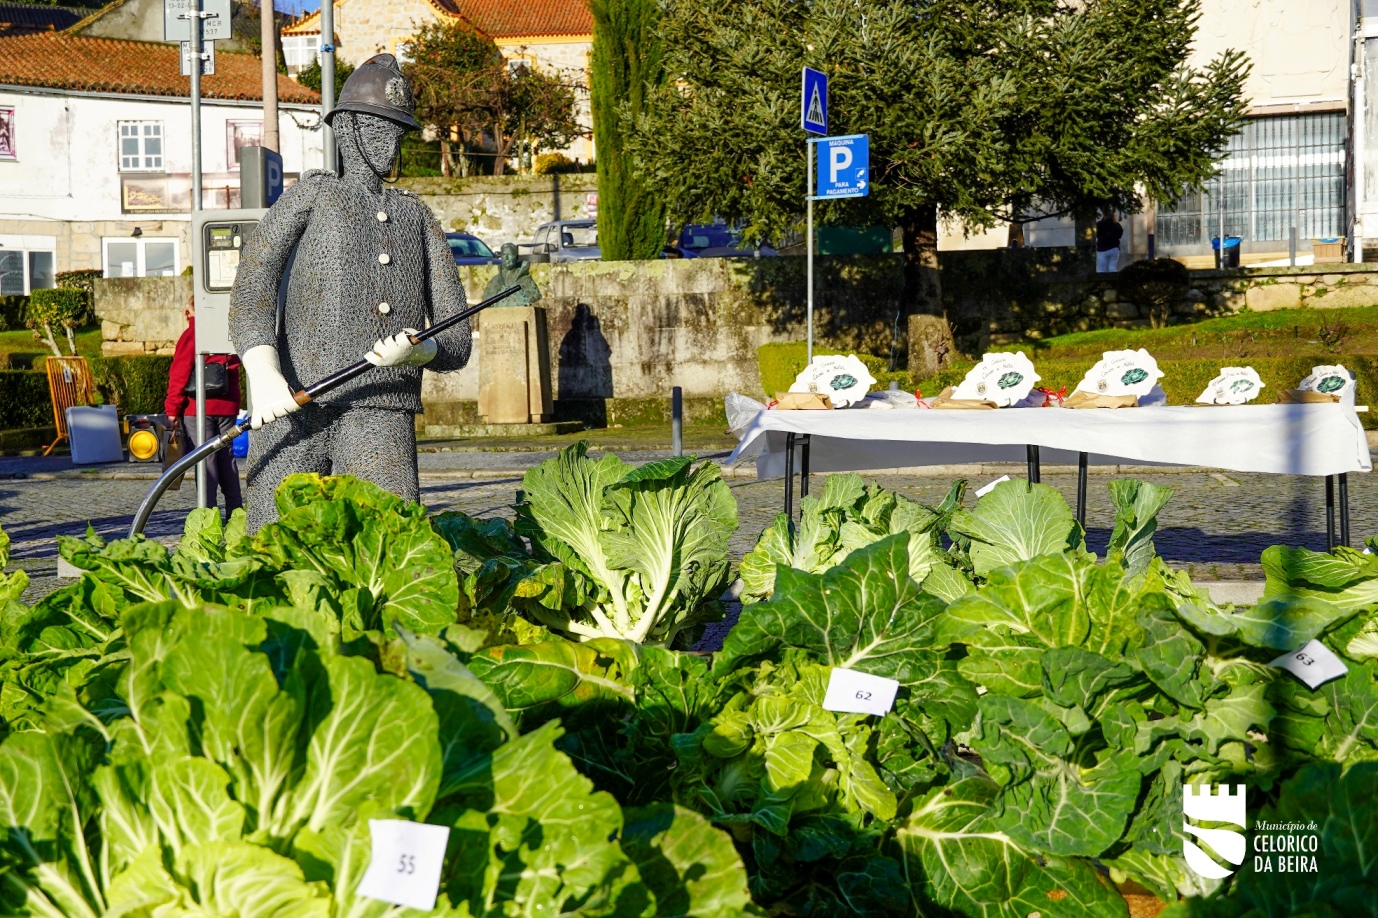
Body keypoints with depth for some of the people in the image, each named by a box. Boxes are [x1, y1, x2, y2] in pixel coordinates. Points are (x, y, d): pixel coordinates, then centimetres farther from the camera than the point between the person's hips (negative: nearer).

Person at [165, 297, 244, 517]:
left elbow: (179, 374, -9)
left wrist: (172, 410, -6)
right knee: (227, 456, 12)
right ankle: (235, 512, 13)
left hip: (199, 408, -5)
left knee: (205, 459, -4)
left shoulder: (191, 335, -5)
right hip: (228, 406, 5)